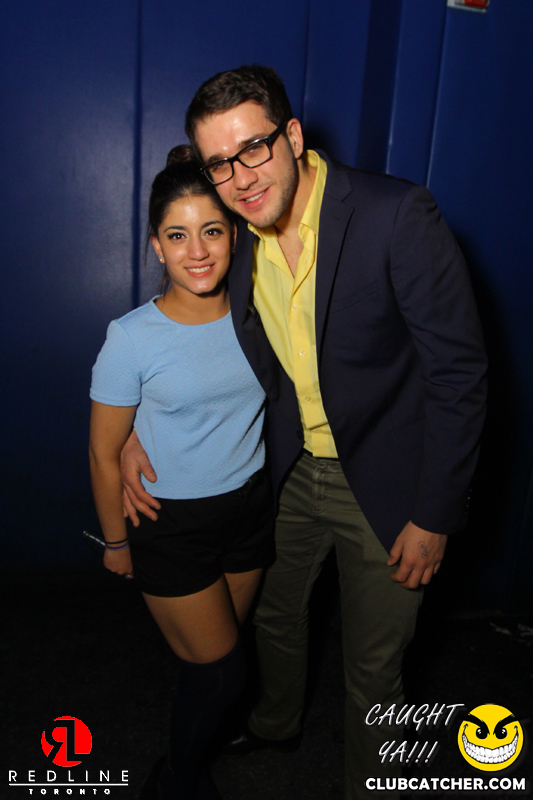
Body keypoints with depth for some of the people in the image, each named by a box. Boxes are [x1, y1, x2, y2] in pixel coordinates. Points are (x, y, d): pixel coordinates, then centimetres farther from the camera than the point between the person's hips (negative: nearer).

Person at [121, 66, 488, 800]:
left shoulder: (398, 215, -22)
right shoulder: (238, 238, -4)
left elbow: (458, 369, -19)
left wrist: (435, 516, -16)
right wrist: (140, 433, -4)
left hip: (386, 485, -5)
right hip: (294, 472, 6)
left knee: (372, 668, 13)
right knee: (274, 612, 26)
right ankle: (277, 724, 59)